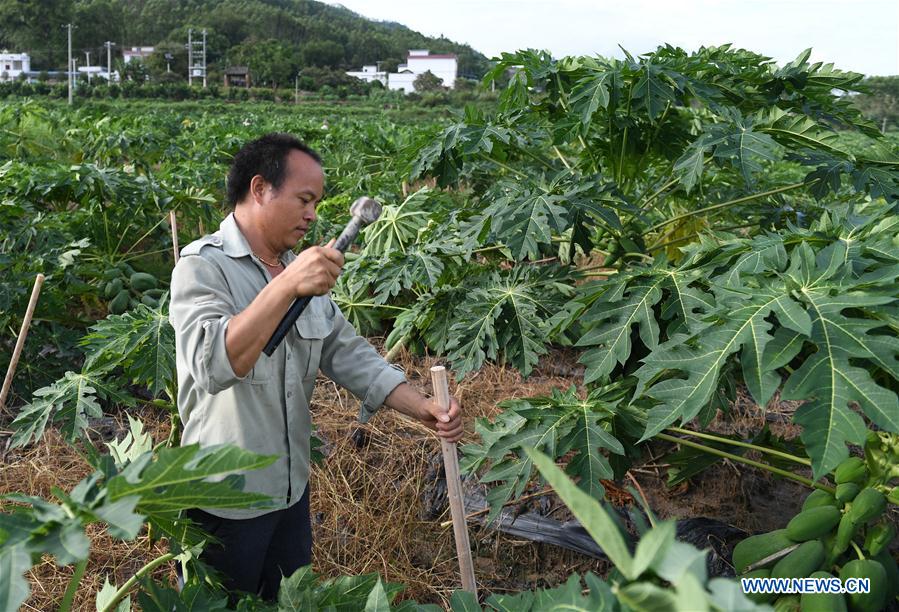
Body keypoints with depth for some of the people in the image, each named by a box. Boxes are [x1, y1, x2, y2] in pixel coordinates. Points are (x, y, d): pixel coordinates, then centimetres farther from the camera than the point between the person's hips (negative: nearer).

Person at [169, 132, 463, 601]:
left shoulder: (303, 270, 7)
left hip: (292, 489, 7)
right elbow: (212, 365, -32)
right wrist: (286, 286, -39)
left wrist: (422, 409, -5)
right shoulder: (203, 265, -17)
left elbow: (348, 352, 6)